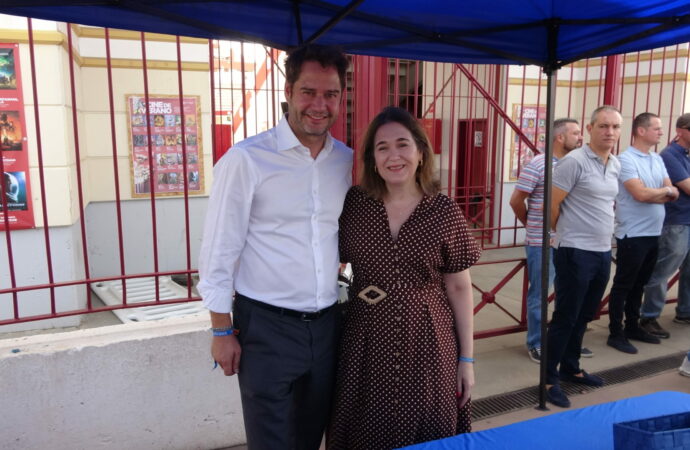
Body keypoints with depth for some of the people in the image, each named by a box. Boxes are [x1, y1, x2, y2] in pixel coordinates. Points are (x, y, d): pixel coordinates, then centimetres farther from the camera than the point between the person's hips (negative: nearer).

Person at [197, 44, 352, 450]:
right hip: (267, 327, -5)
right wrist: (223, 332, -8)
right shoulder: (246, 159, -13)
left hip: (328, 324, 5)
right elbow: (220, 250, -10)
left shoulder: (347, 160, 3)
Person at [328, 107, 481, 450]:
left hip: (427, 344, 0)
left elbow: (459, 288, 0)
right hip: (367, 344, 1)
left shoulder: (445, 211, -5)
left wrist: (467, 358, 1)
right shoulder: (352, 204, -3)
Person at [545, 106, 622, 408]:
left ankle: (570, 369, 32)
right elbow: (551, 205, -13)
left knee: (583, 316, 17)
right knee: (565, 318, -1)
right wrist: (567, 233, 2)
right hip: (576, 253, -7)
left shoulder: (616, 165, 11)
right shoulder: (574, 162, -14)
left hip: (603, 252, 8)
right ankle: (549, 379, 11)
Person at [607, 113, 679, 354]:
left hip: (653, 233, 8)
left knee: (639, 284, 16)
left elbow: (672, 195, 6)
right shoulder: (626, 159, -12)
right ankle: (615, 333, 10)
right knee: (623, 285, 1)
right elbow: (641, 194, -22)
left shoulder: (658, 159, 12)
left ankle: (633, 327, 28)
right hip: (632, 234, -7)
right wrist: (666, 191, -4)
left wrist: (652, 194, -13)